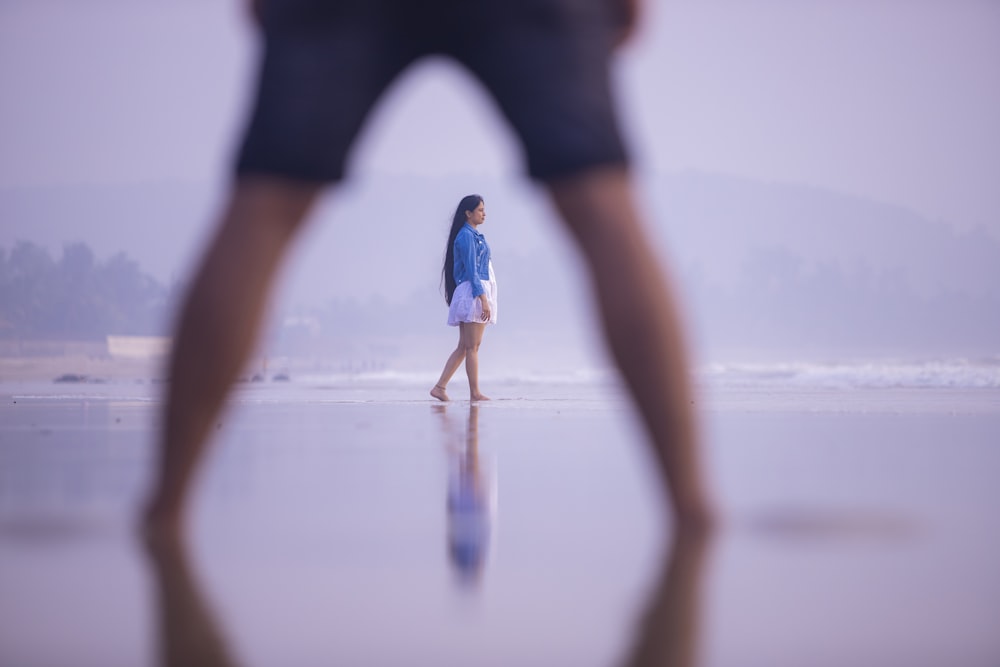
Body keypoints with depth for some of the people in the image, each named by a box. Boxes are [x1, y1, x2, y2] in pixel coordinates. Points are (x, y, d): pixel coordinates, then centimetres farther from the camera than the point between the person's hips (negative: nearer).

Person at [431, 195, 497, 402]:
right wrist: (483, 298, -22)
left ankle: (440, 387, 6)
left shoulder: (474, 235, 19)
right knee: (472, 347, -6)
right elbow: (471, 270, -17)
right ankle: (475, 393, -3)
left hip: (479, 292, 10)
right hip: (473, 292, -10)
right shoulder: (466, 236, -10)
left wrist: (484, 297, 22)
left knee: (464, 347, 7)